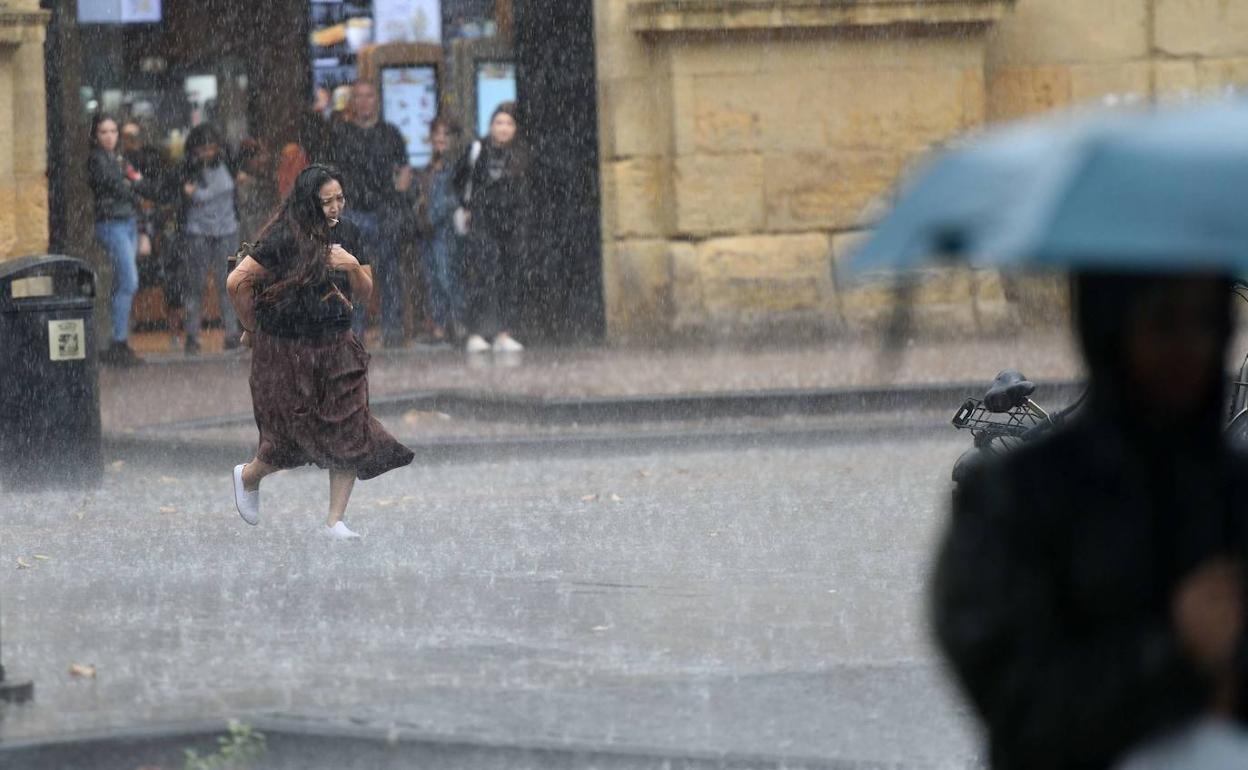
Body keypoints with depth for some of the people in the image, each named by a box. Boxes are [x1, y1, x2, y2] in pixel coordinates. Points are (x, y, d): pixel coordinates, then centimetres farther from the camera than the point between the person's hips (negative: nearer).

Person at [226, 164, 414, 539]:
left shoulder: (347, 234, 5)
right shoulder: (285, 239, -15)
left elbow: (363, 296, 11)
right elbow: (237, 282, -14)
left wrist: (354, 267, -10)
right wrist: (252, 329, -2)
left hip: (336, 347, 5)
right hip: (287, 350, -5)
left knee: (349, 432, -4)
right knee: (296, 434, 2)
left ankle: (335, 521, 3)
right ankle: (248, 477, 33)